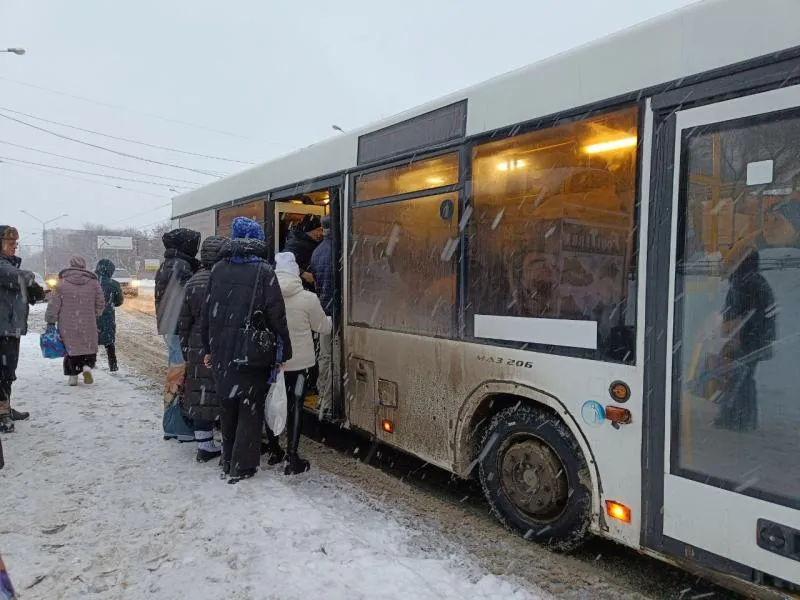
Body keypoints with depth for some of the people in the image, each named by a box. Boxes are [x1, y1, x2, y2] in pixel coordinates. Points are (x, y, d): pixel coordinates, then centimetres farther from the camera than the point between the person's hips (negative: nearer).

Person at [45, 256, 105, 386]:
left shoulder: (62, 282, -3)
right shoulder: (94, 282, 0)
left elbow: (54, 305, -4)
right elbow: (101, 304, 3)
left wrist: (50, 322, 3)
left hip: (67, 326, 0)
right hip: (88, 325, 0)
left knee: (70, 348, 11)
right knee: (89, 348, 14)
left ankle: (72, 376, 11)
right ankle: (87, 366, -9)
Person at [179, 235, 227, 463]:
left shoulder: (192, 283, 5)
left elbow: (185, 321, 10)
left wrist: (185, 350, 18)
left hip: (198, 350, 5)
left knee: (201, 397, 10)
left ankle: (205, 446, 17)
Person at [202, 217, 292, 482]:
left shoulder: (218, 269, 4)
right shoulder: (263, 271, -10)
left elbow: (208, 313, 8)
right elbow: (277, 316, -11)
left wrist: (209, 348, 16)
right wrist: (285, 352, -4)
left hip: (222, 351, 5)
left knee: (228, 405, 17)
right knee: (250, 408, 6)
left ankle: (228, 460, 29)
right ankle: (242, 465, 10)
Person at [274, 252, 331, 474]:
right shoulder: (307, 298, -13)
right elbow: (323, 327, 2)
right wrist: (330, 318, 23)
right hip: (299, 361, -3)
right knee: (295, 408, 7)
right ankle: (291, 459, 11)